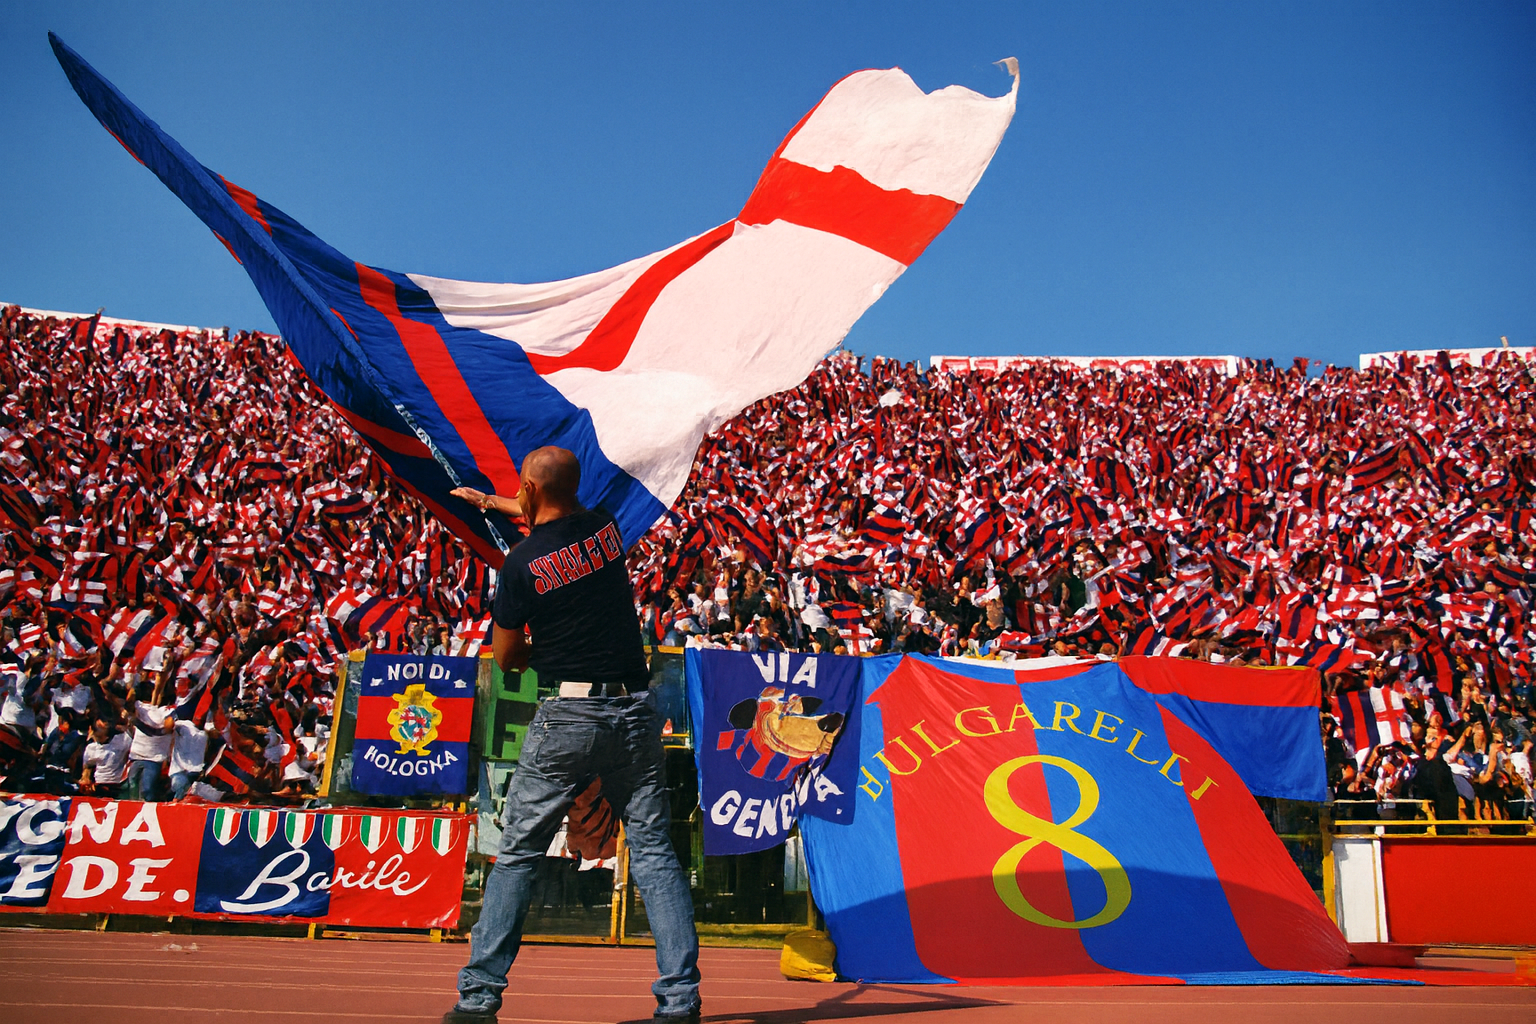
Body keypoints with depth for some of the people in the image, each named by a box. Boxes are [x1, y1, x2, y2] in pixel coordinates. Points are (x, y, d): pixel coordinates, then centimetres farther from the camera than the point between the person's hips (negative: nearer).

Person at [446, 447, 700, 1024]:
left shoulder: (523, 563, -8)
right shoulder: (605, 527, 6)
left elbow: (506, 658, 2)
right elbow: (561, 516, 31)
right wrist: (491, 501, 45)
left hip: (568, 717, -4)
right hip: (636, 710, 4)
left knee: (518, 855, 9)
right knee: (655, 854, 5)